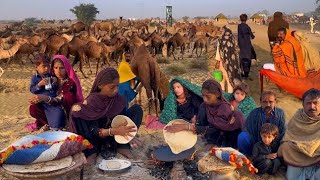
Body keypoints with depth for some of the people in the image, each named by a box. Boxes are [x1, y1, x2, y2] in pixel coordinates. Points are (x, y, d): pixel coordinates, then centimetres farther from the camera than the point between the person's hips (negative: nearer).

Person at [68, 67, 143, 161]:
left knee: (136, 109, -9)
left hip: (116, 135, 4)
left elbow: (124, 120, -6)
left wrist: (128, 135, -29)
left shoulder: (119, 100, -10)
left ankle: (123, 146, -17)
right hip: (97, 137, -3)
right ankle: (91, 151, -20)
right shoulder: (91, 101, -20)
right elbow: (91, 130, -26)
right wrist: (114, 131, -39)